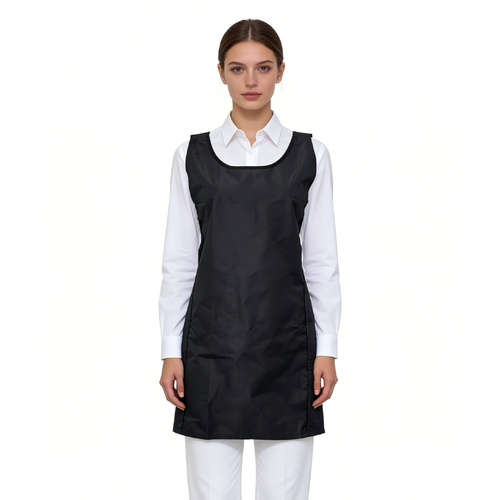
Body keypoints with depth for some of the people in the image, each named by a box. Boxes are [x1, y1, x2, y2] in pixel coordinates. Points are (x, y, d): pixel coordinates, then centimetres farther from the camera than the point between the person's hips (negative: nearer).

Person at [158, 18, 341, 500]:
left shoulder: (309, 154, 4)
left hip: (286, 344, 0)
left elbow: (321, 261, 3)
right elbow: (178, 261, 4)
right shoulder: (193, 155, 4)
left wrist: (326, 350, -1)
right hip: (212, 346, 0)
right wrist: (171, 351, 0)